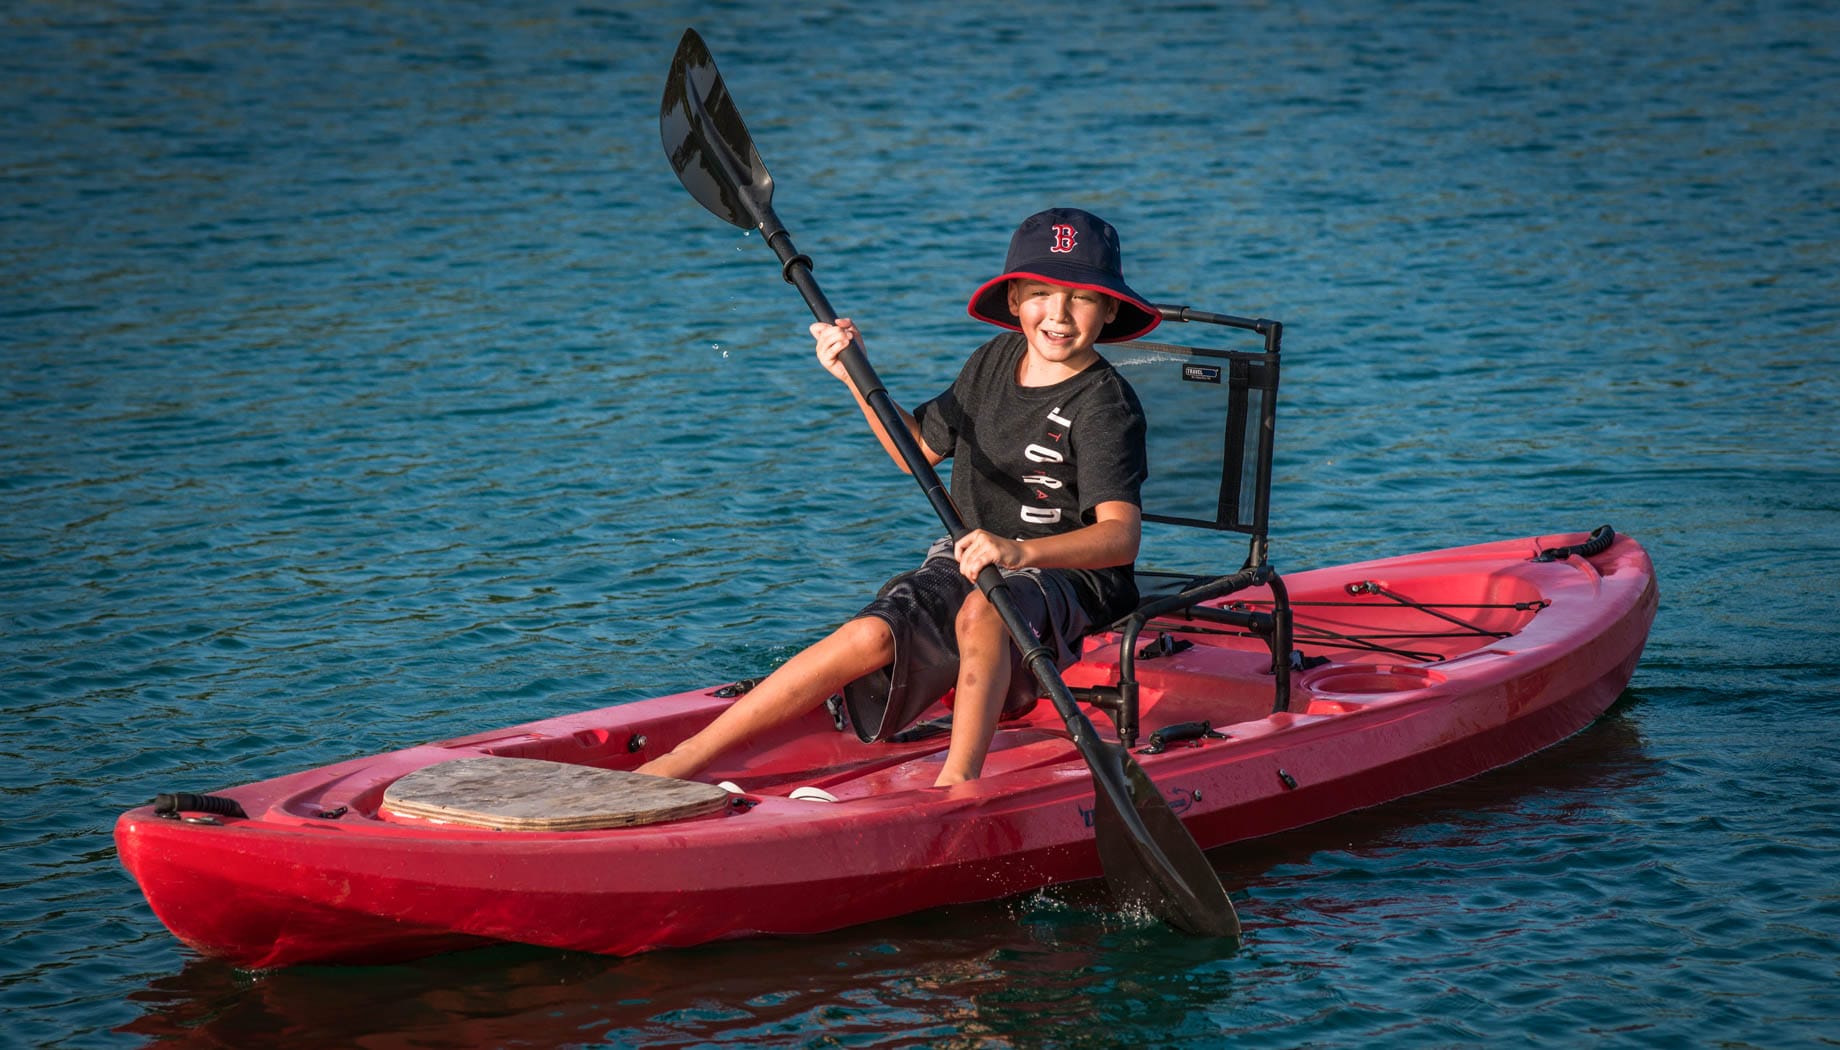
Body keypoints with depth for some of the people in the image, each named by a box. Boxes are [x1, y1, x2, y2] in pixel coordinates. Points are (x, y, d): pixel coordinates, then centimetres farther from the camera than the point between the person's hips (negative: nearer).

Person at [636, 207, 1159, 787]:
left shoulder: (1105, 405, -14)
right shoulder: (995, 359, 8)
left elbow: (1122, 535, -28)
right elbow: (919, 450, 24)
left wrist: (1022, 551, -45)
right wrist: (857, 377, 9)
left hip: (1067, 578, -5)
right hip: (964, 560, 5)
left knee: (981, 609, -40)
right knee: (870, 636, -23)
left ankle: (958, 777, -42)